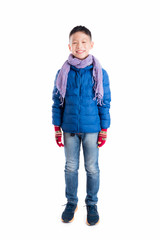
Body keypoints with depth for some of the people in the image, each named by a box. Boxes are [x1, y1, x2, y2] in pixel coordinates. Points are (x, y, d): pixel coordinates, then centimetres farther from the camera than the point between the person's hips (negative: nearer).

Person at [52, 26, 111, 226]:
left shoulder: (99, 73, -5)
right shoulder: (63, 73, -2)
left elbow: (105, 103, -2)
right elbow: (57, 102, 3)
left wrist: (104, 130, -4)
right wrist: (57, 129, 2)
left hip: (92, 129, -1)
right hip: (69, 129, 2)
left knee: (92, 168, 11)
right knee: (71, 167, 14)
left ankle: (92, 204, 31)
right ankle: (71, 202, 33)